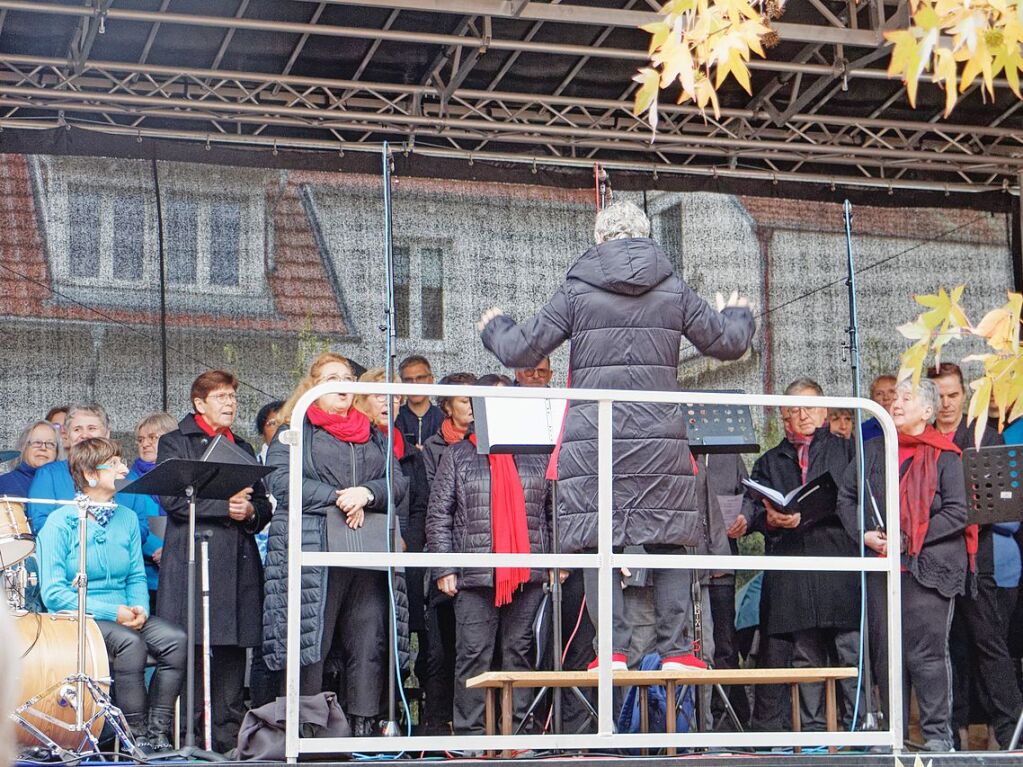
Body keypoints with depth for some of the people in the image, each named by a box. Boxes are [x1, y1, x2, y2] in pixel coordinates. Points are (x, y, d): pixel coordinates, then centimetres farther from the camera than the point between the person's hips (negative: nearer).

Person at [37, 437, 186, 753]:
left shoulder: (127, 518, 12)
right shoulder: (61, 522, -7)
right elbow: (53, 593, -12)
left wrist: (139, 607, -8)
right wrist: (111, 612, -19)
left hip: (124, 613, 6)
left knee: (176, 640, -21)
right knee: (130, 642, -34)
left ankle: (157, 733, -17)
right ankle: (136, 737, -24)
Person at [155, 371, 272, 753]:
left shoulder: (244, 448, 23)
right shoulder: (175, 443, 6)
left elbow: (263, 503, 22)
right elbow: (171, 498, -7)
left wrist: (250, 512, -1)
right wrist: (225, 505, -12)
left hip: (239, 561, 5)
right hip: (193, 559, -5)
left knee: (233, 654, 3)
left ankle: (228, 737, 6)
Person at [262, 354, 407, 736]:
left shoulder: (374, 436, 24)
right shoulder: (294, 432, 9)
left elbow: (398, 482, 11)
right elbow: (283, 482, -7)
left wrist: (366, 493, -10)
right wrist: (339, 499, -12)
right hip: (313, 552, -4)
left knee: (369, 643, 0)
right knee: (311, 641, -6)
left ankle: (363, 726, 2)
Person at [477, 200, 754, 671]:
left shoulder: (577, 292, 1)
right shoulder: (674, 292, 7)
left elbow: (521, 351, 2)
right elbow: (729, 342, 15)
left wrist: (494, 327, 24)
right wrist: (738, 314, 39)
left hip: (593, 439, -1)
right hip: (660, 437, 2)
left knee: (599, 544, 2)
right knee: (668, 543, 7)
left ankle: (613, 649, -2)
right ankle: (674, 649, 3)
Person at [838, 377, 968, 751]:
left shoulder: (944, 456, 1)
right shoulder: (873, 451, 15)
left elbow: (956, 512, -6)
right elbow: (845, 496, 15)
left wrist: (909, 539, -12)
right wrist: (863, 534, -2)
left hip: (929, 568, -5)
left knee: (926, 652, -8)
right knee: (886, 652, 6)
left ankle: (937, 734, -1)